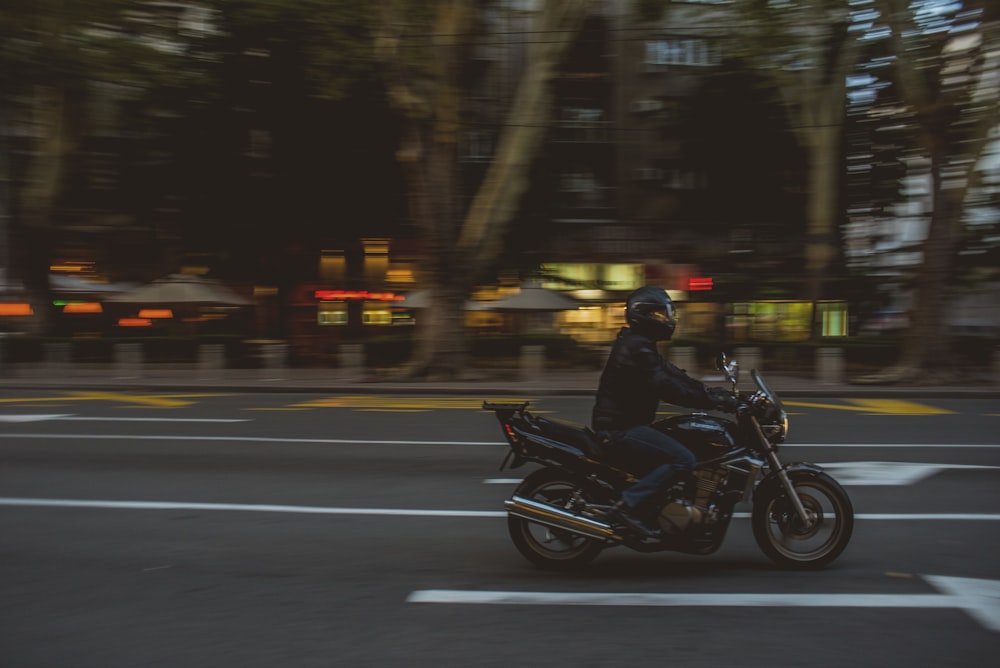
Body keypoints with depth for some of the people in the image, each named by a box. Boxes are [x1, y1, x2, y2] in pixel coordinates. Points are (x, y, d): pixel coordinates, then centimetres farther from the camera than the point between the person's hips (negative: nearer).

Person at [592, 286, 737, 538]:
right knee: (683, 460, -21)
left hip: (627, 424, 11)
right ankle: (629, 505, -20)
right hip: (620, 429, -11)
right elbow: (665, 387, -26)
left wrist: (712, 392, 5)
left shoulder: (641, 344, 17)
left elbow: (673, 375, 16)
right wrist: (712, 401, -25)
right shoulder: (636, 347, -17)